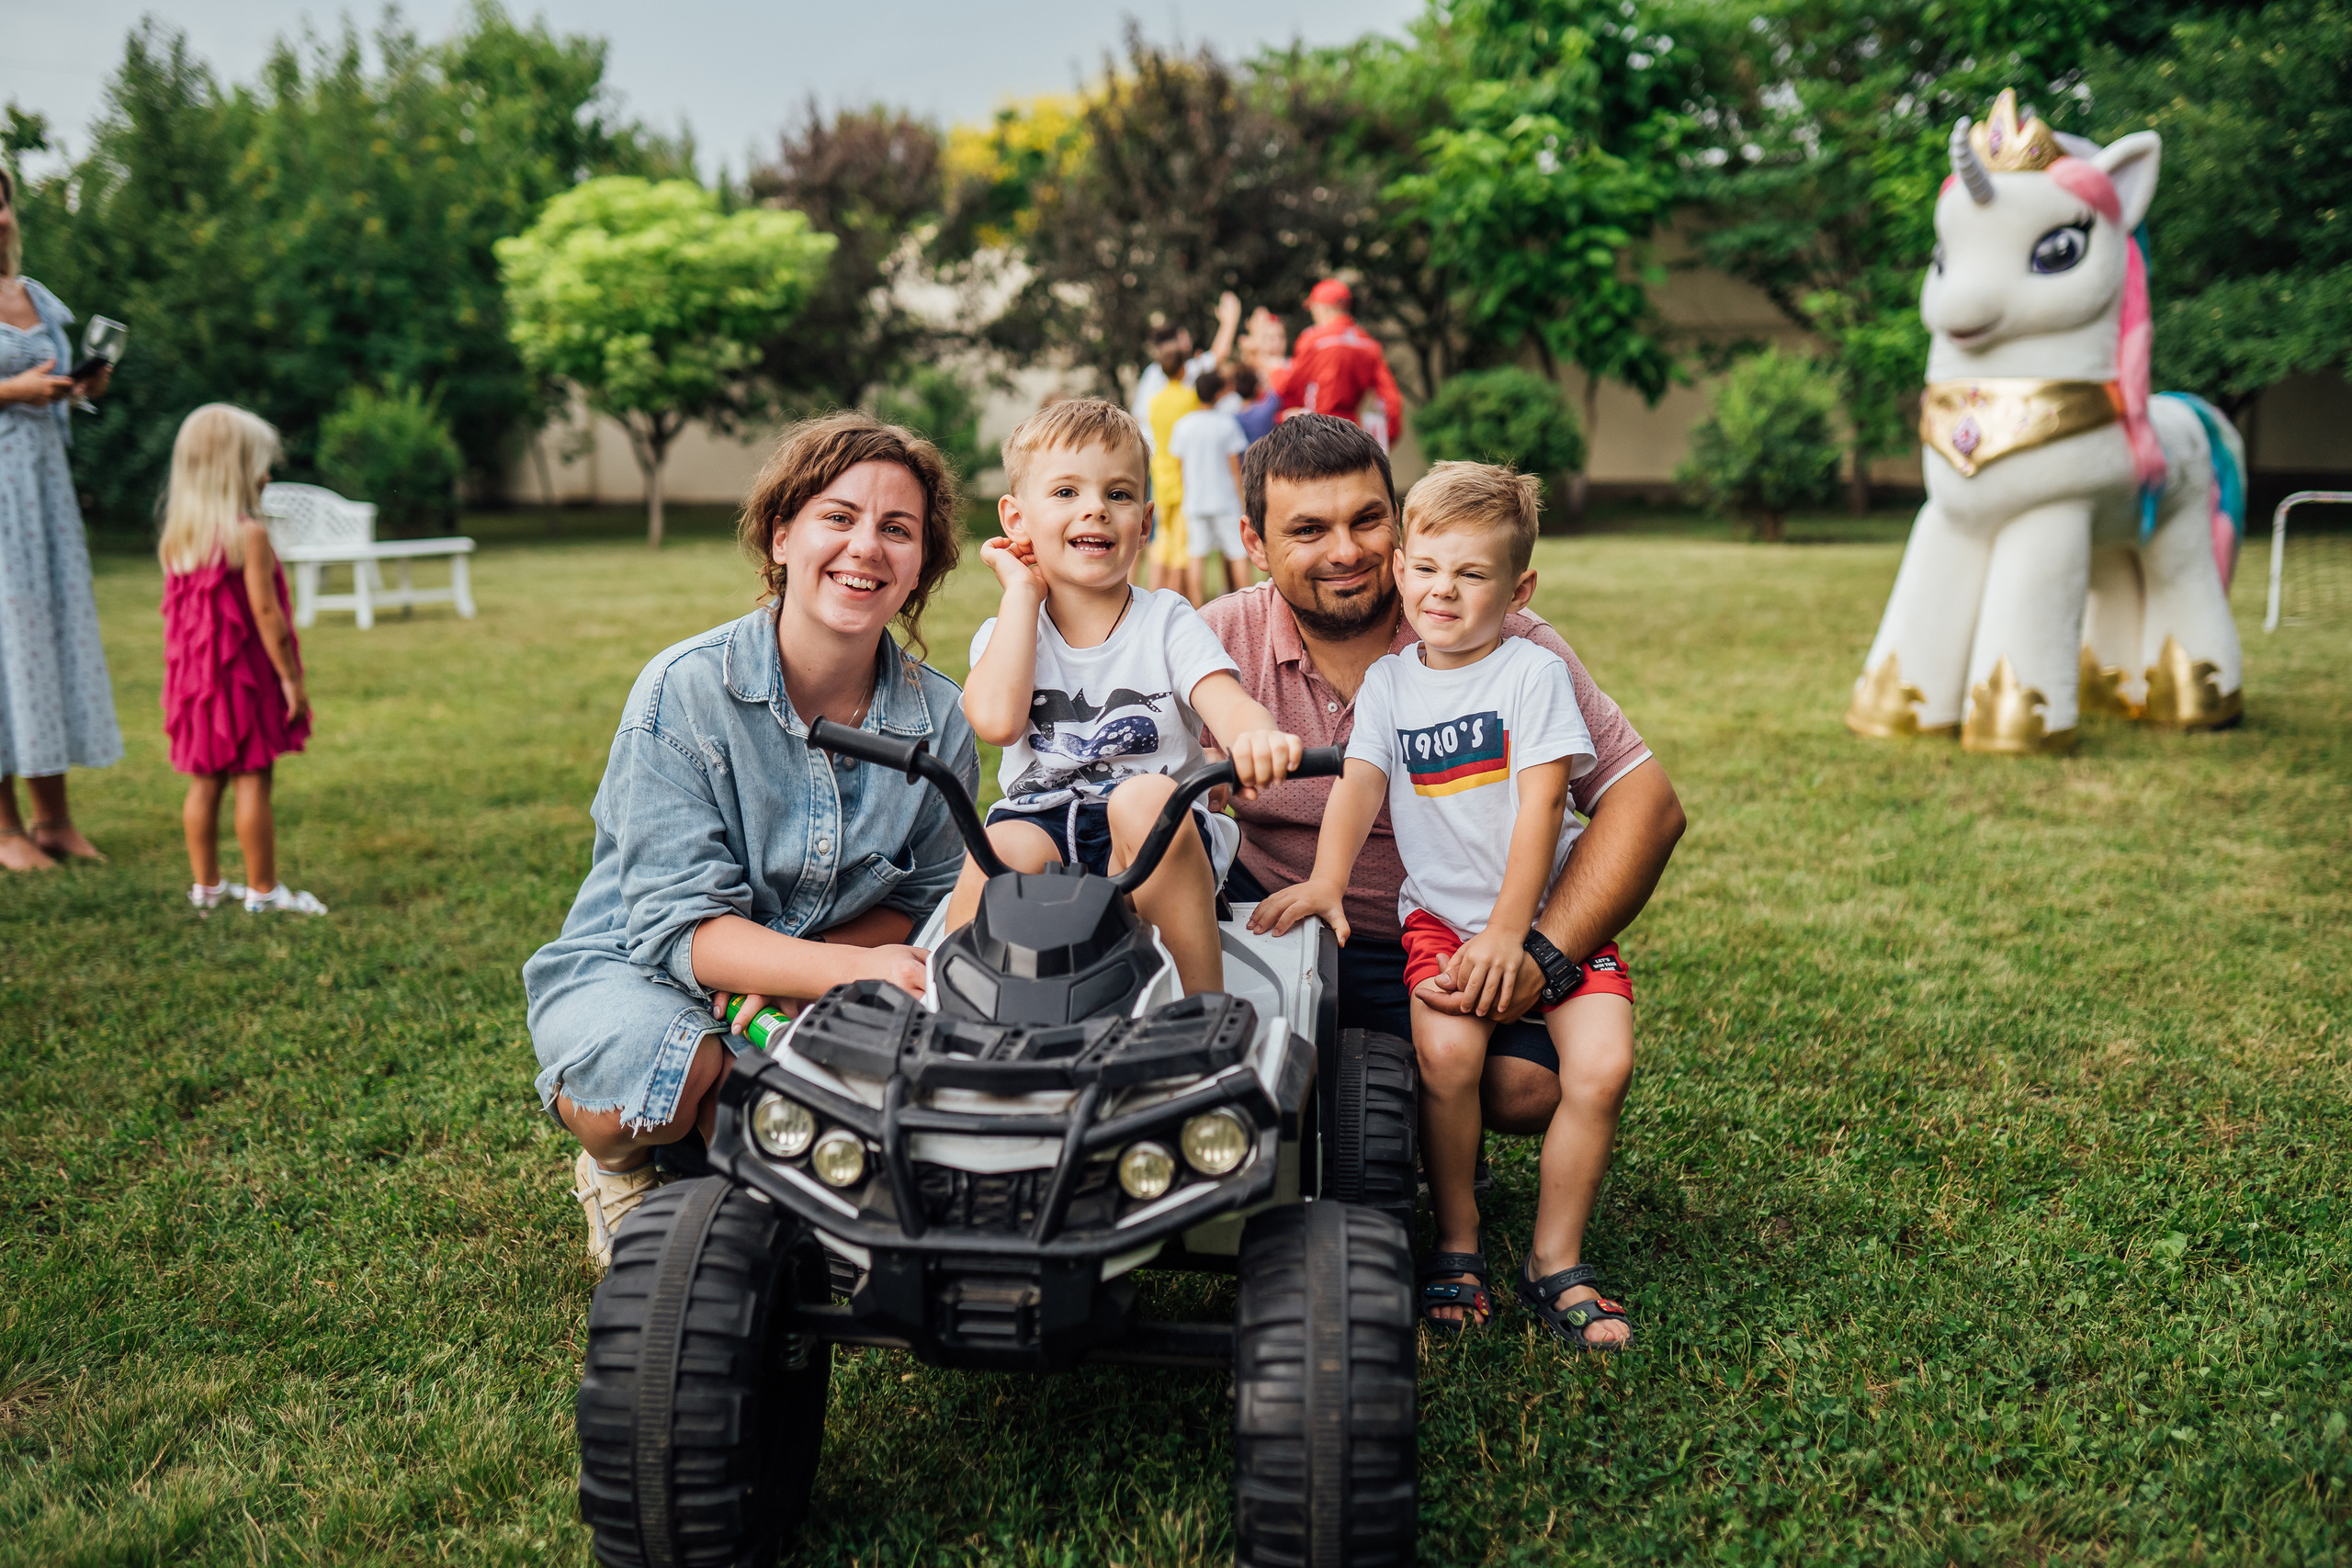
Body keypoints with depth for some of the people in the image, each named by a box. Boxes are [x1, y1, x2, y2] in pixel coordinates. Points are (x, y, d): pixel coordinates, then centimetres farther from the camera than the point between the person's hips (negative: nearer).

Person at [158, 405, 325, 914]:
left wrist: (183, 679, 15)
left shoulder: (176, 537, 6)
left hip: (195, 676, 7)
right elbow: (266, 613, -16)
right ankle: (262, 890, 5)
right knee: (253, 781, 0)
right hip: (246, 677, -7)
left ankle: (206, 884, 20)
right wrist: (292, 679, -11)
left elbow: (177, 610, 9)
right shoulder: (249, 534, -15)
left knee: (204, 783, 12)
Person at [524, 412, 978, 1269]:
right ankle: (620, 1163, 4)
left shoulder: (939, 721, -7)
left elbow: (922, 903, 1)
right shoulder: (684, 692, -18)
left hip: (812, 996, 4)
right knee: (663, 1071, -37)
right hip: (634, 972, -3)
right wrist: (855, 969, -38)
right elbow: (681, 926, -22)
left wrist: (796, 974, -21)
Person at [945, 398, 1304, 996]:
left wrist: (1258, 736, -41)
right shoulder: (1005, 633, 10)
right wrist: (1022, 590, -4)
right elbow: (997, 720, -14)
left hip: (1154, 837, 0)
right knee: (1008, 845, -33)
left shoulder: (1168, 622, 6)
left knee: (1146, 799, -33)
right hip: (1039, 822, 1)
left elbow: (1226, 702, -15)